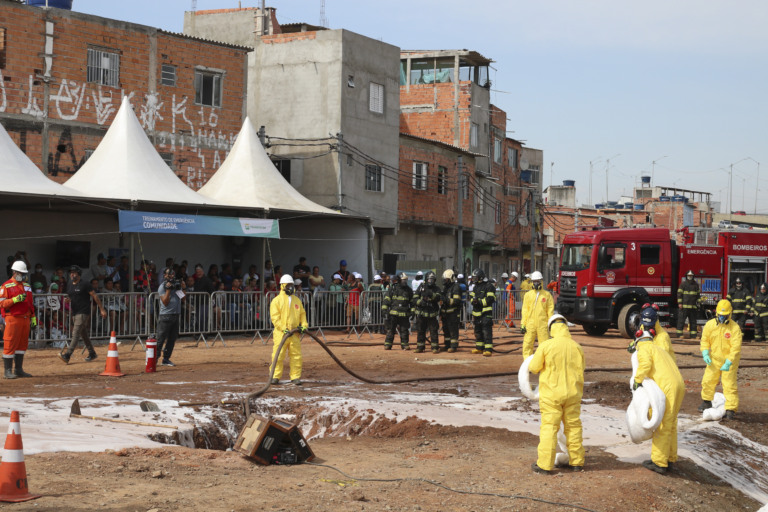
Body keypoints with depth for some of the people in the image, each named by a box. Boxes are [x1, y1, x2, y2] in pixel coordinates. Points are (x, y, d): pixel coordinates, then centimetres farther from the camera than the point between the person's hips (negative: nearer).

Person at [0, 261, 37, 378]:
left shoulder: (27, 286, 17)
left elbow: (31, 303, 22)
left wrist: (33, 317, 15)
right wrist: (16, 299, -21)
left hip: (25, 319, 7)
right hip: (12, 319, -7)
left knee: (22, 344, 9)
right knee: (10, 344, -7)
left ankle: (19, 369, 16)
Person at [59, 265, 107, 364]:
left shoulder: (84, 285, -9)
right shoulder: (69, 285, 12)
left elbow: (95, 296, -6)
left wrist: (102, 309, -7)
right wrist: (68, 299, -2)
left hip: (83, 312, -8)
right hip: (74, 313, 8)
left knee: (76, 333, -16)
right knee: (83, 334, 14)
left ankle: (67, 355, -25)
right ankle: (92, 353, 26)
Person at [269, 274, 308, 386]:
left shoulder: (297, 300, 16)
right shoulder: (277, 300, 0)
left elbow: (302, 313, 21)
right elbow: (275, 317, -7)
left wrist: (304, 325, 4)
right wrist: (283, 328, -17)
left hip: (294, 333, 4)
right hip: (281, 333, -4)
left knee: (296, 355, 3)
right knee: (278, 355, -5)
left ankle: (295, 377, 10)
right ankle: (275, 376, 2)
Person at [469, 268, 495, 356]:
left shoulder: (488, 286, -8)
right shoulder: (475, 287, 18)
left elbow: (490, 299, -15)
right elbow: (471, 297, 15)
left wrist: (479, 301, -18)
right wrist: (473, 300, -8)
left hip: (486, 312, -8)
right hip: (477, 312, 8)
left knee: (487, 331, -12)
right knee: (478, 331, 15)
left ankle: (488, 349, -14)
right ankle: (479, 347, 26)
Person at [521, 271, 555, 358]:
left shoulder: (547, 295, 5)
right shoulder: (528, 295, 8)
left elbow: (550, 311, 5)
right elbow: (525, 310, 8)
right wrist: (523, 324, 2)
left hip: (543, 324, -1)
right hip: (530, 324, 1)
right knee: (527, 344, -1)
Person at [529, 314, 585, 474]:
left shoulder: (545, 345, -11)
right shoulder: (576, 347, 0)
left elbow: (534, 367, -4)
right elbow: (580, 372, 8)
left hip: (551, 394, -3)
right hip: (572, 393, 3)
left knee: (549, 427, 0)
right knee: (573, 426, 13)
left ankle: (545, 464, 1)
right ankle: (576, 462, 20)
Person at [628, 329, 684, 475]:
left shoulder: (643, 348, 7)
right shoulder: (660, 349, 33)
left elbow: (645, 363, -15)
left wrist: (637, 380, -7)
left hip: (666, 387, -9)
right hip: (679, 385, 9)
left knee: (662, 426, -5)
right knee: (671, 424, 19)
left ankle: (659, 463, -3)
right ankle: (670, 458, 28)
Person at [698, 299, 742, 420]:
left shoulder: (735, 328, -17)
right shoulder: (710, 325, -4)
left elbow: (736, 347, -20)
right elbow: (705, 340, 7)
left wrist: (728, 363, -25)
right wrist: (705, 353, -9)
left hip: (729, 360, -4)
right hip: (714, 359, 5)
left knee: (729, 385, -7)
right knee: (708, 380, 11)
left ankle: (731, 409, -3)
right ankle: (706, 402, 34)